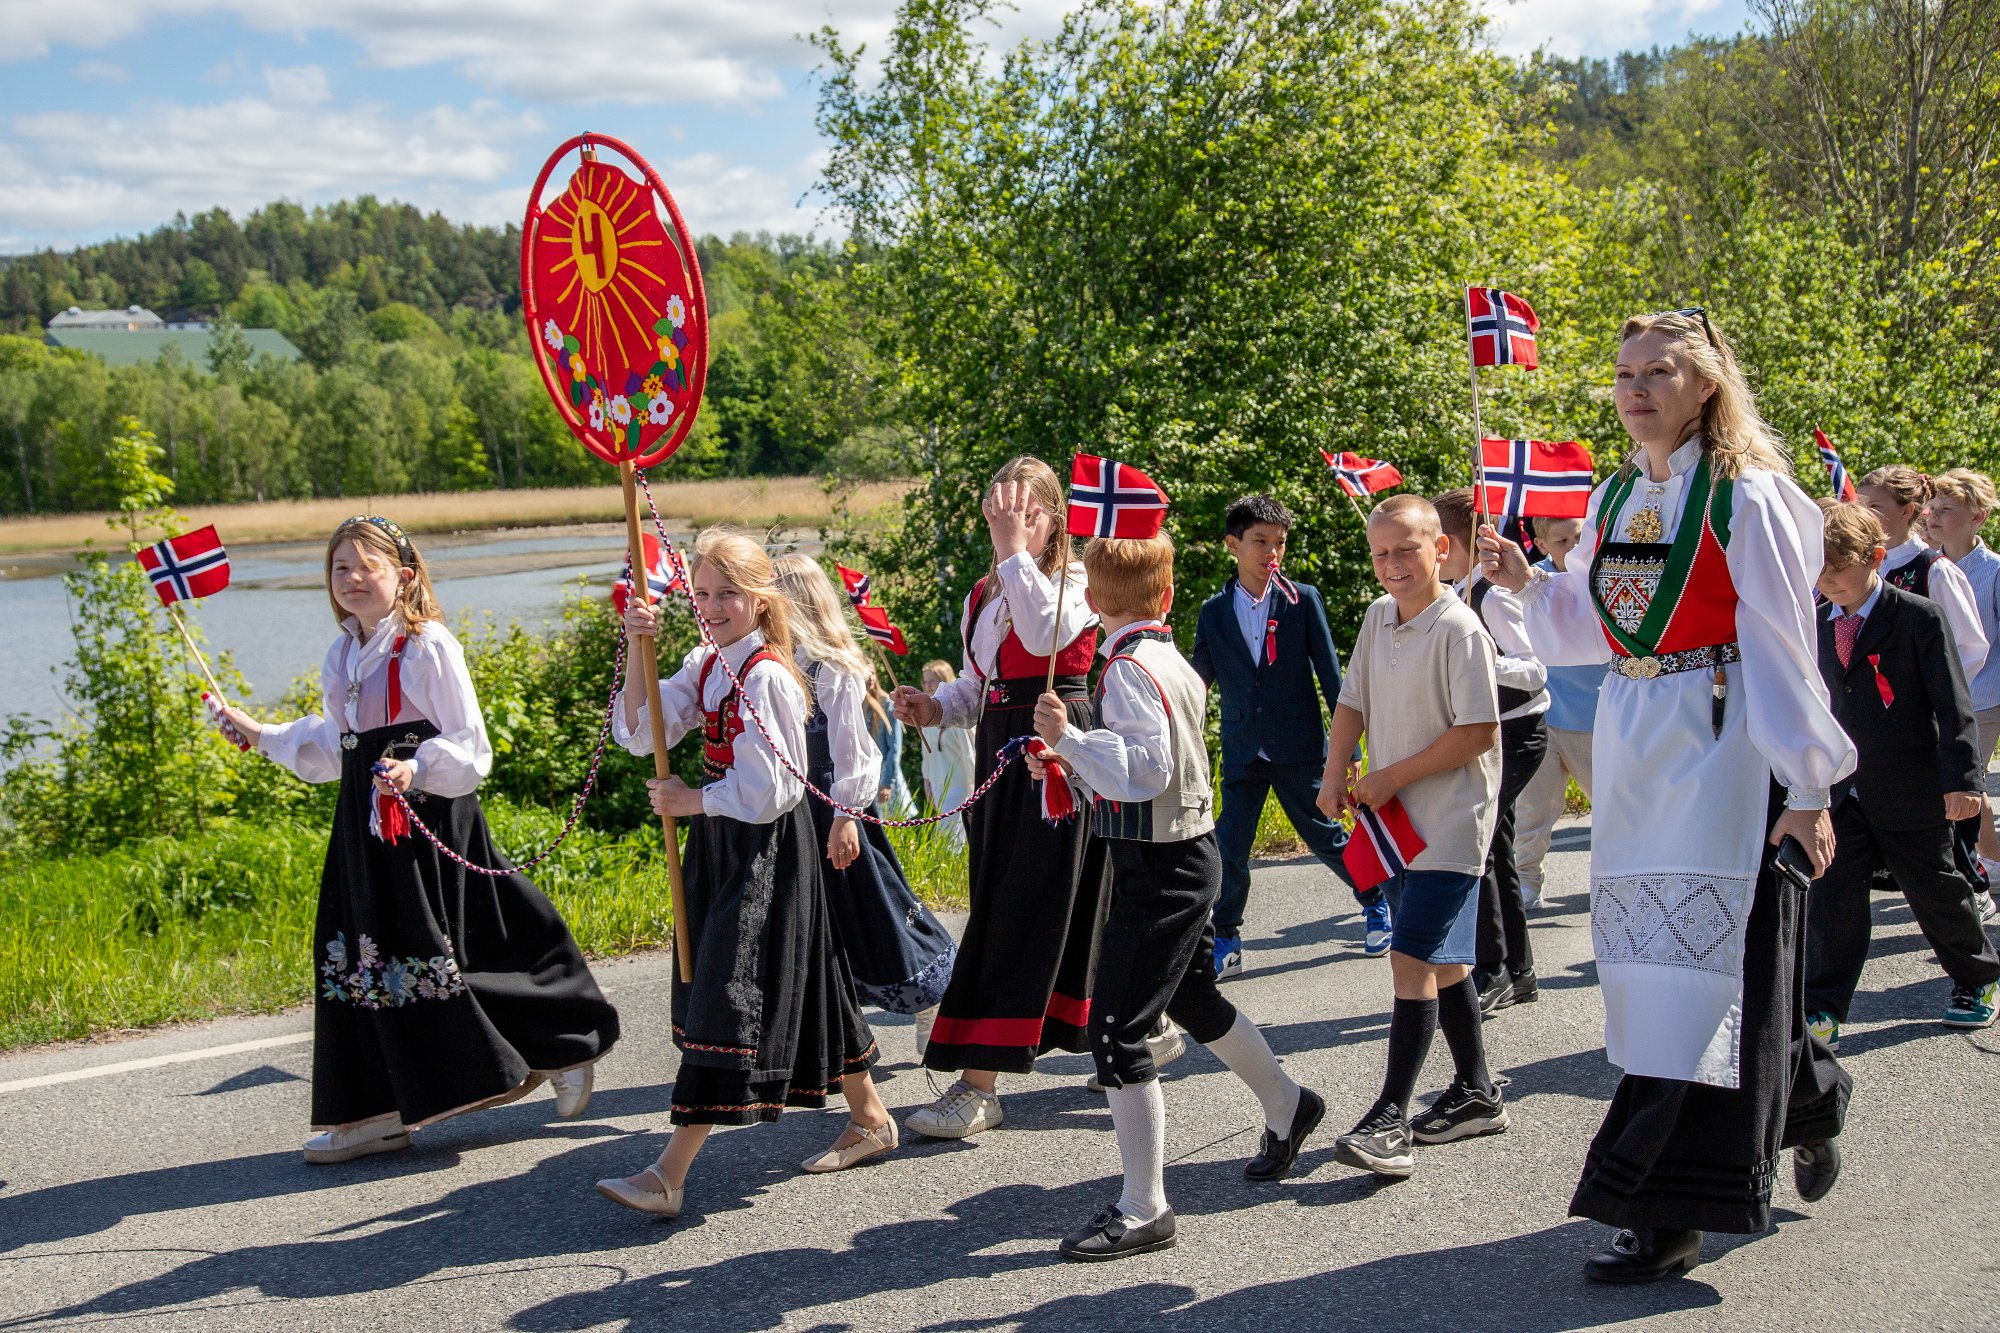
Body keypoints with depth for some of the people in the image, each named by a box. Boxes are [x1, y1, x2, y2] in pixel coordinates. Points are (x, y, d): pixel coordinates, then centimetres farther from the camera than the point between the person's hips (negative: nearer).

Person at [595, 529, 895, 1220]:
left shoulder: (766, 676, -18)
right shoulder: (705, 666, 8)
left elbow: (768, 792, -20)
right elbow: (640, 734, 2)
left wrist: (690, 801, -9)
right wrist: (638, 655, -9)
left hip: (766, 848, -9)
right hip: (722, 847, 9)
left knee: (729, 994, -9)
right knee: (793, 987, 17)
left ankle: (669, 1175, -9)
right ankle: (869, 1118, 33)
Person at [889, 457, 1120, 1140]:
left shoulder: (1074, 580, -6)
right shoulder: (984, 595, 16)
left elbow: (1044, 632, -28)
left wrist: (1014, 547, -22)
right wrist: (934, 708, -1)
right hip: (999, 753, 9)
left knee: (1018, 910, -9)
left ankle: (977, 1088, -10)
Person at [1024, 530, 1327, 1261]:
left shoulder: (1129, 669, -19)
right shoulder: (1172, 661, 10)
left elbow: (1146, 771, -29)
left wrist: (1068, 738, -30)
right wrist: (1069, 765, 17)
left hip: (1158, 869, -10)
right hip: (1189, 854, 10)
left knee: (1116, 1029, -8)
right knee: (1193, 999, 28)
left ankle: (1144, 1210, -4)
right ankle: (1286, 1106, 50)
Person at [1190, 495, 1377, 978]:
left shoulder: (1303, 600, -2)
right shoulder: (1214, 612, 4)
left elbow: (1330, 675, -1)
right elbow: (1198, 679, 8)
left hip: (1299, 748, -2)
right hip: (1243, 753, 2)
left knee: (1323, 835, 7)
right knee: (1228, 848, -2)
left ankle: (1376, 902, 32)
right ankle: (1224, 942, 13)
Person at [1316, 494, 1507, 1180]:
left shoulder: (1459, 629, -15)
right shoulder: (1378, 616, 8)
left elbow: (1479, 731, -18)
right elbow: (1354, 703, 15)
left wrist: (1392, 776, -15)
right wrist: (1336, 774, -2)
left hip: (1449, 820, -8)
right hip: (1397, 817, 8)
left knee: (1412, 958, -13)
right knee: (1440, 960, 16)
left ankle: (1390, 1117, -11)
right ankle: (1476, 1094, 29)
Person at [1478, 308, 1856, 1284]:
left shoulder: (1745, 498, -8)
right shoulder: (1614, 499, 12)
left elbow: (1782, 650, -10)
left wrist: (1806, 789, -12)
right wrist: (1525, 582, 1)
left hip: (1721, 749, -7)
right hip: (1630, 749, 7)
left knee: (1694, 957, -8)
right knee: (1655, 960, 11)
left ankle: (1669, 1214, -4)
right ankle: (1808, 1098, 35)